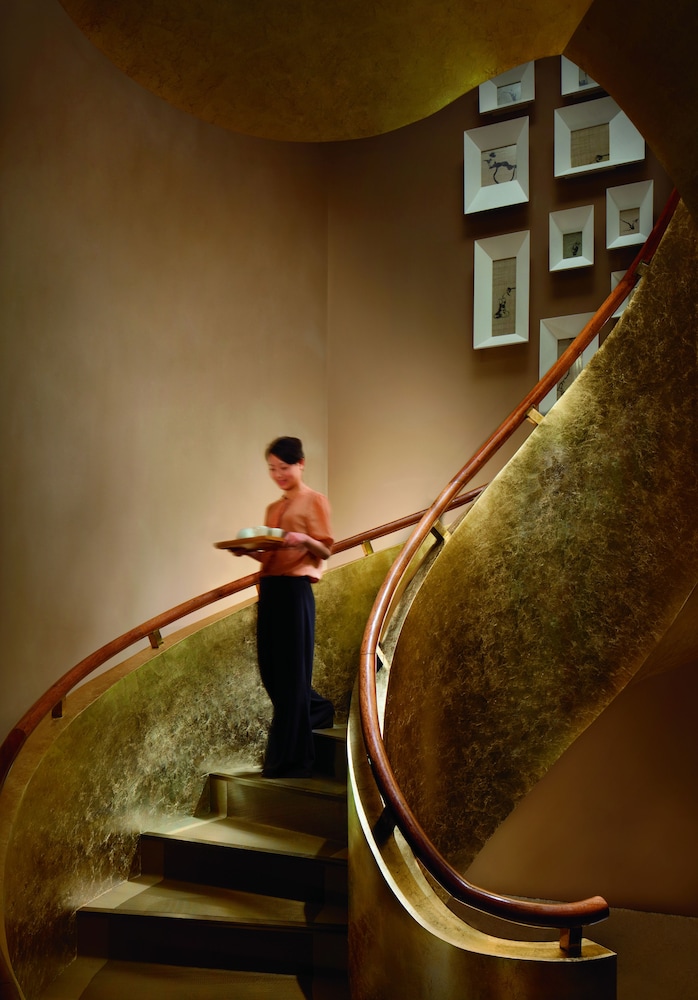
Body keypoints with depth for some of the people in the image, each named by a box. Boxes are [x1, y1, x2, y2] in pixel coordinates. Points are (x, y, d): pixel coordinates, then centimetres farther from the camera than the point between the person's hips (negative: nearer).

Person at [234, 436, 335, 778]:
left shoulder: (313, 501, 2)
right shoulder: (273, 509, 21)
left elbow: (325, 550, -6)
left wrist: (304, 540, -25)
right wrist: (248, 549, 1)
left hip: (294, 589, -7)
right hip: (269, 589, 7)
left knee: (291, 673, -4)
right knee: (271, 669, 9)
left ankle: (289, 760, 2)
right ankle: (318, 711, 34)